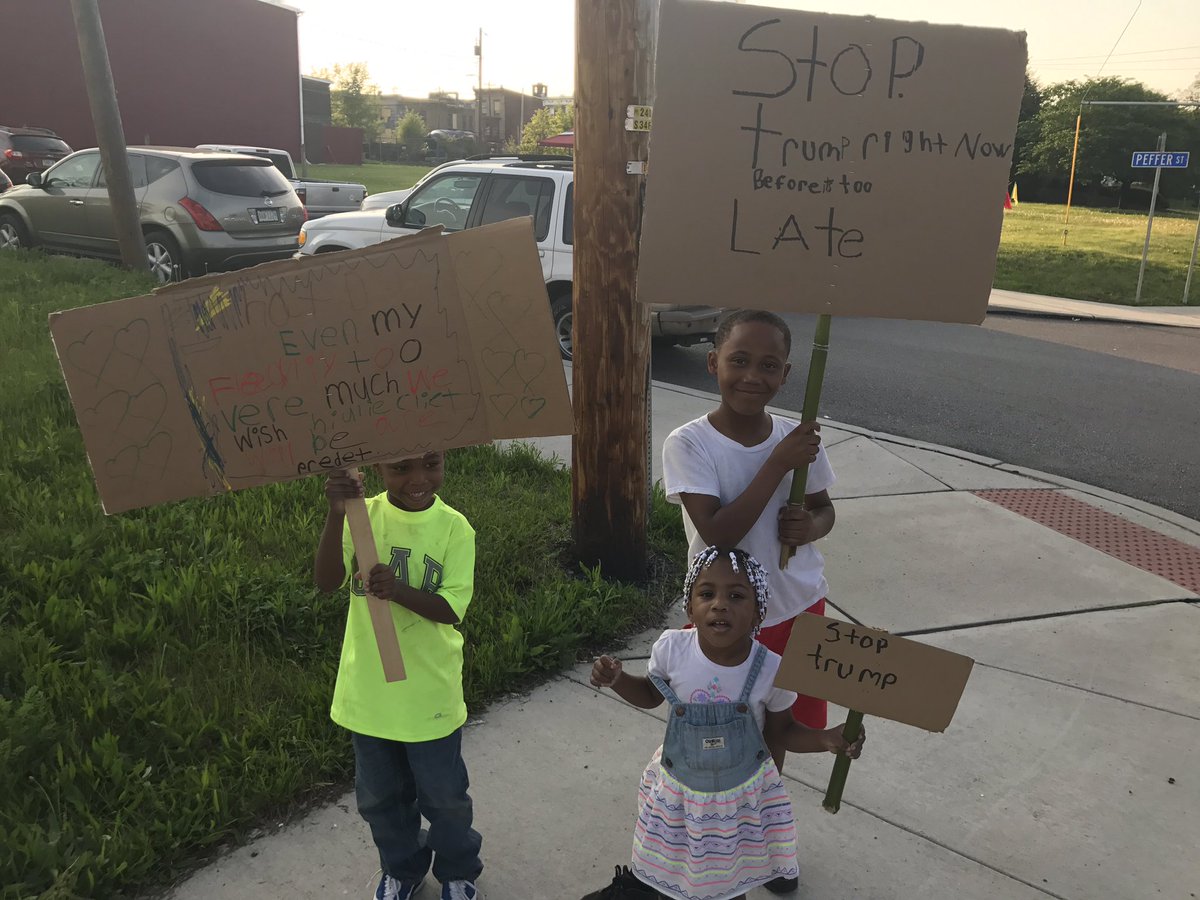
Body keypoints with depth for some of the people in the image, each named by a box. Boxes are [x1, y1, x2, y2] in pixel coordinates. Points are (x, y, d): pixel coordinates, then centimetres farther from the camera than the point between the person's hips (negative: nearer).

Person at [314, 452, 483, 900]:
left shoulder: (454, 527, -13)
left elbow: (451, 608, -18)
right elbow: (326, 581, -22)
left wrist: (398, 590, -36)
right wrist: (336, 514, -37)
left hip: (429, 693, -2)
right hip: (368, 691, 2)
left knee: (443, 795, 16)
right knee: (379, 796, 21)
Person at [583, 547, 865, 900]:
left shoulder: (772, 670, -27)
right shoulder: (671, 648, -24)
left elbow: (780, 732, -7)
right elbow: (650, 694, -1)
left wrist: (827, 739, -23)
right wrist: (616, 679, -19)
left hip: (743, 792, 0)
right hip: (678, 787, 1)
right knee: (664, 858, 26)